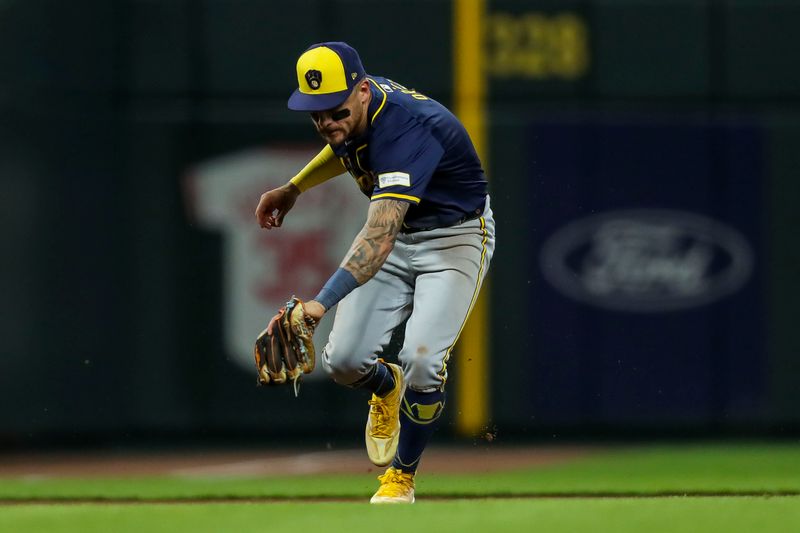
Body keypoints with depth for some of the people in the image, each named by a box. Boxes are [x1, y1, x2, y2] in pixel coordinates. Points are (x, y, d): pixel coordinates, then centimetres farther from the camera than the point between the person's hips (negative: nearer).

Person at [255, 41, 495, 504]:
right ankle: (387, 389, 30)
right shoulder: (353, 113, -12)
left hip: (455, 236, -7)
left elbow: (379, 240, -50)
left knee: (421, 363, -23)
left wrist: (322, 302, -61)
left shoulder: (405, 128, -37)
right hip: (398, 231, 7)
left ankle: (402, 475, 5)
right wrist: (295, 188, 8)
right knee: (344, 361, -8)